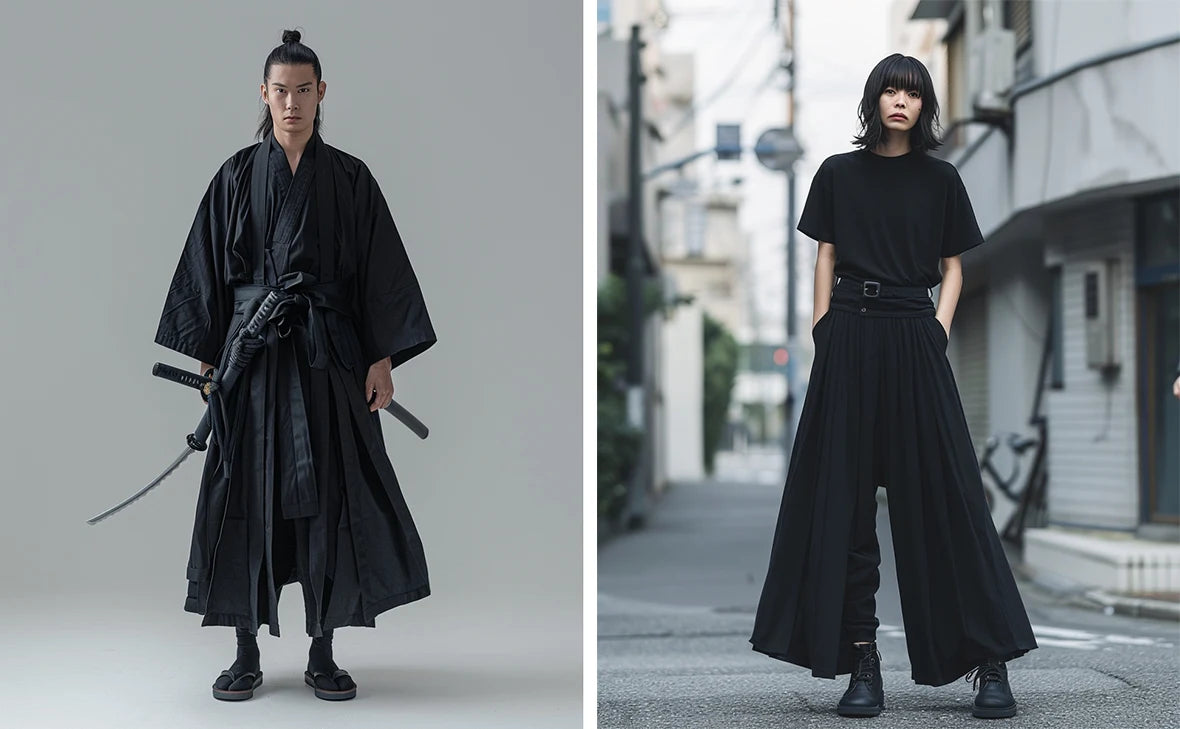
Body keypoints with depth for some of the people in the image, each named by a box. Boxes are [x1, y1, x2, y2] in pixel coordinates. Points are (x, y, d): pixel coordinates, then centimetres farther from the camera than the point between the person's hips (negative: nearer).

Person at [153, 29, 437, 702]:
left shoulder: (350, 178, 5)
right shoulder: (239, 175, 6)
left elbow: (382, 273, 3)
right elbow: (209, 269, 6)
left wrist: (382, 360, -4)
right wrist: (207, 359, 0)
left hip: (328, 352, 0)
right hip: (252, 351, 0)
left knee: (330, 496, -1)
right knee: (246, 494, 0)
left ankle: (323, 655, 8)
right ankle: (248, 655, 9)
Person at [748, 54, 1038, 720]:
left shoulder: (940, 179, 8)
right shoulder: (839, 173, 9)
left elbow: (954, 265, 11)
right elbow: (826, 258, 10)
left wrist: (941, 325, -3)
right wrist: (823, 332, 1)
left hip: (914, 339, -1)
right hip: (850, 338, 1)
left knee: (942, 491, -4)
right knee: (845, 497, -1)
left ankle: (990, 661, 0)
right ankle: (861, 660, 4)